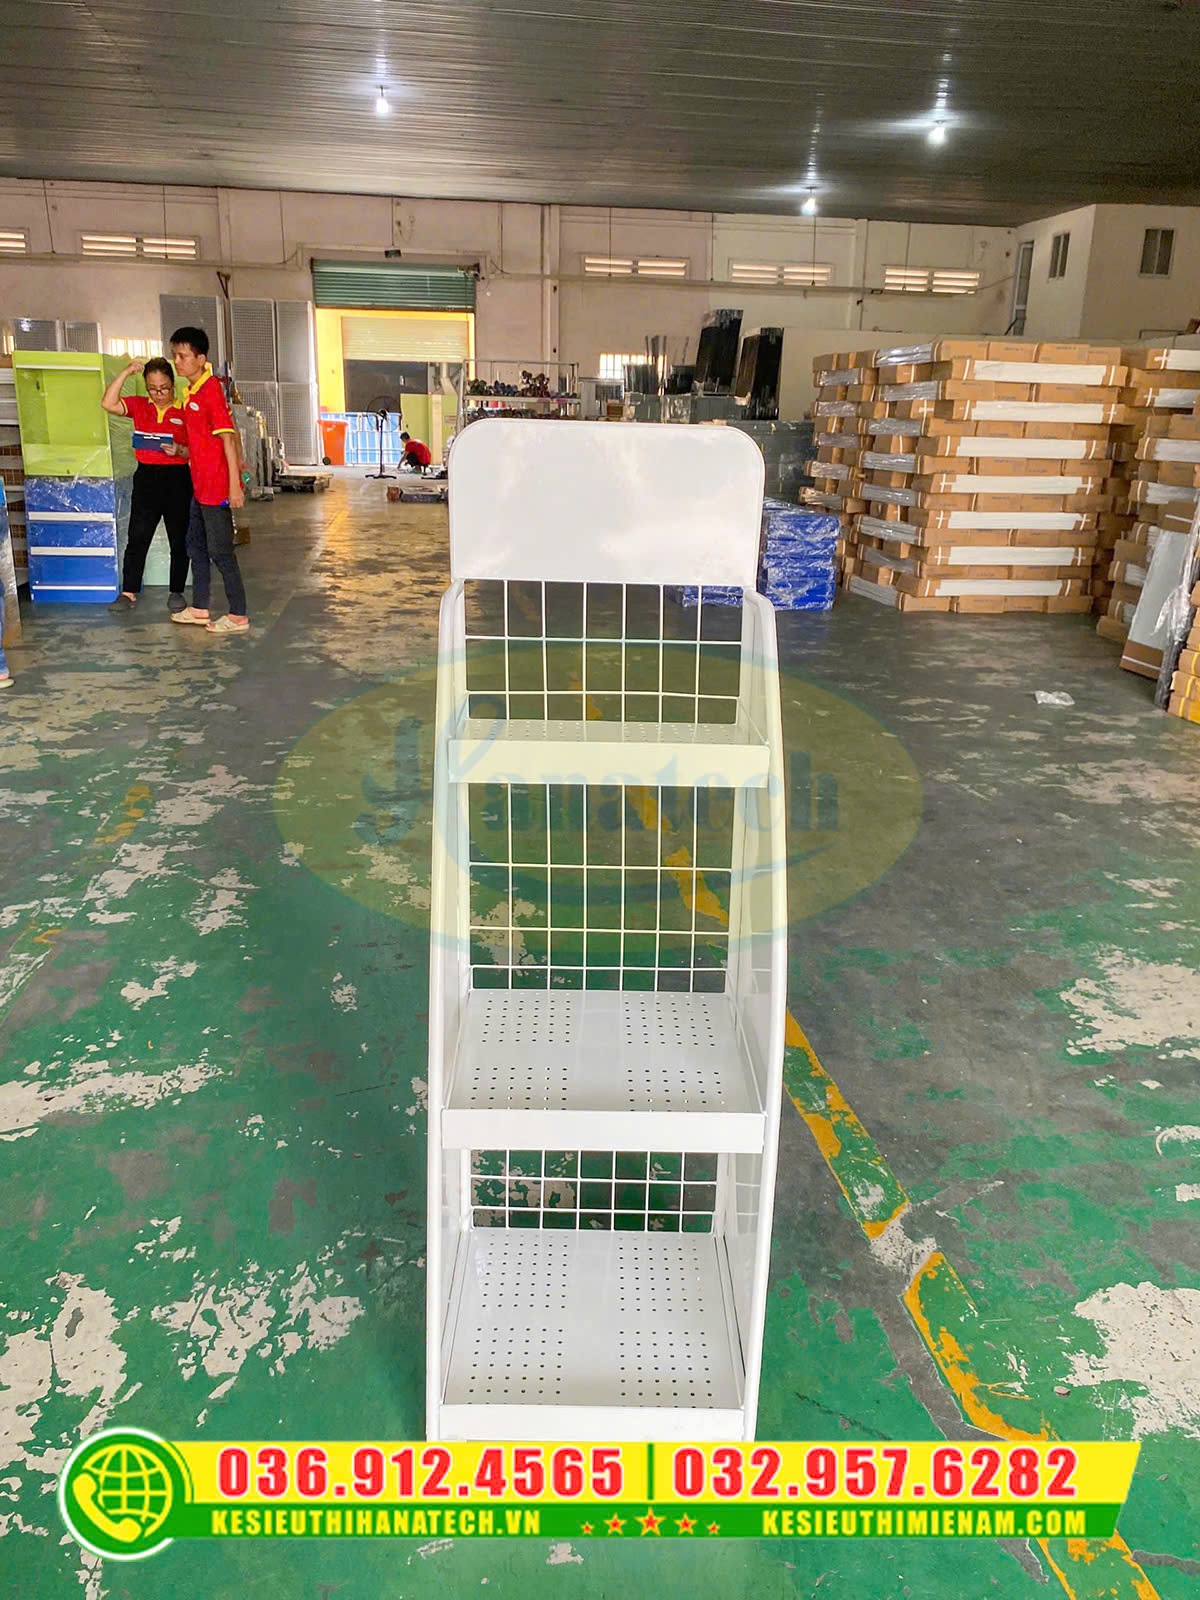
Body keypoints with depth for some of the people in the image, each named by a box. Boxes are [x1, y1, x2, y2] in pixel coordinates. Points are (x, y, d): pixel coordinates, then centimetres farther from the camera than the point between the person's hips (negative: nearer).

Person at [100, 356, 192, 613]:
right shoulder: (139, 406, 7)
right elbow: (108, 403, -7)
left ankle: (176, 592, 19)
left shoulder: (184, 410, -1)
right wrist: (126, 372, -7)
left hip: (177, 478, -2)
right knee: (137, 537, -1)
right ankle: (128, 593, 3)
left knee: (179, 540, 7)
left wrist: (179, 451, -22)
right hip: (146, 477, 2)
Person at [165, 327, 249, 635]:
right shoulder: (191, 391, 12)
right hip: (200, 484, 10)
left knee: (220, 552, -4)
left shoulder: (211, 390, -16)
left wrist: (234, 485, -23)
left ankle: (238, 616, 6)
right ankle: (199, 609, 28)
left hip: (217, 487, -10)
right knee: (196, 545, 17)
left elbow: (227, 437, -20)